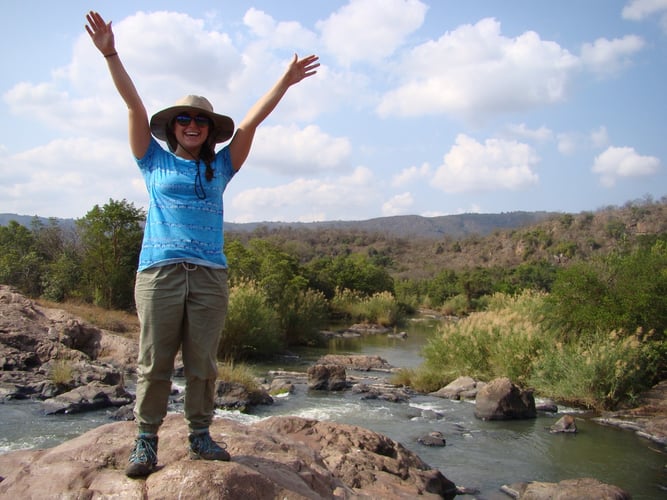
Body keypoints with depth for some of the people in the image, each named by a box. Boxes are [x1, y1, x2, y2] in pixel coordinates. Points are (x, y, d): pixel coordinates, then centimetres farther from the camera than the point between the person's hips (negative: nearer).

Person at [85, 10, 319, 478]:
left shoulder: (220, 166, 16)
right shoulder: (155, 160, 12)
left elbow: (253, 119, 12)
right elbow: (136, 107, 5)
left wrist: (286, 80, 11)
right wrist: (110, 54, -1)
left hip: (210, 275, 2)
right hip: (160, 271, -1)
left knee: (203, 363, 6)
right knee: (154, 362, 0)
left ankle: (200, 434, 18)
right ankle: (146, 439, 11)